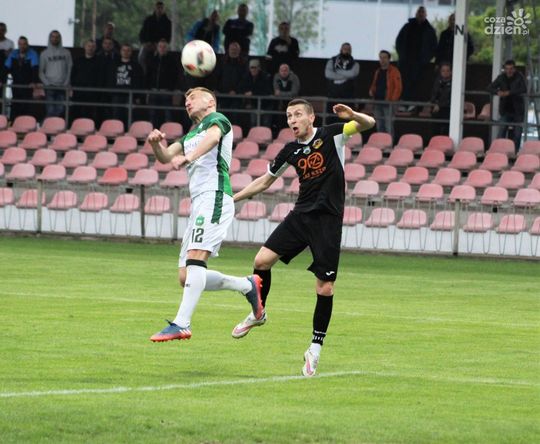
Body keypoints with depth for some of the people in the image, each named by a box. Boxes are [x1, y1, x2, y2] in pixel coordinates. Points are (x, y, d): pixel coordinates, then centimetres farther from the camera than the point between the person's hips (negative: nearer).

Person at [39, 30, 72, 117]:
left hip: (62, 87, 1)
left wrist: (66, 83, -5)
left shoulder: (66, 53, 10)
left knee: (60, 110, -4)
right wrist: (47, 83, -6)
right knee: (50, 110, -6)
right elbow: (41, 72, 8)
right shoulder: (44, 54, 9)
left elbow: (69, 70, 7)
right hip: (50, 87, -1)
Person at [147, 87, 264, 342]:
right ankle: (248, 286, 16)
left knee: (195, 257, -24)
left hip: (214, 197, -9)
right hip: (198, 203, 9)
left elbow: (212, 137, -18)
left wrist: (188, 157, -37)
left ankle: (182, 325, -33)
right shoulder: (190, 136, 30)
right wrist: (156, 143, -6)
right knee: (186, 278, 2)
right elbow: (165, 157, 17)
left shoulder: (217, 119, 5)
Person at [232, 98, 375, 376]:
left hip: (328, 220, -4)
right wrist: (232, 198, 21)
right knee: (262, 260, -9)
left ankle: (316, 348, 5)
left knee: (325, 287, -6)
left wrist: (353, 116, -34)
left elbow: (368, 124, -12)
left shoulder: (331, 135, -3)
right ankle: (258, 313, 16)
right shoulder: (290, 151, 9)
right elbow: (266, 180, 23)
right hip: (301, 215, 4)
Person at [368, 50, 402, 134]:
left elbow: (398, 87, -9)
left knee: (388, 127, -13)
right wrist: (371, 91, 8)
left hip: (388, 103, -7)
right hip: (377, 102, 7)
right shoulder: (378, 71, 18)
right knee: (379, 127, 9)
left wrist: (393, 100, -17)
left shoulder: (394, 71, -4)